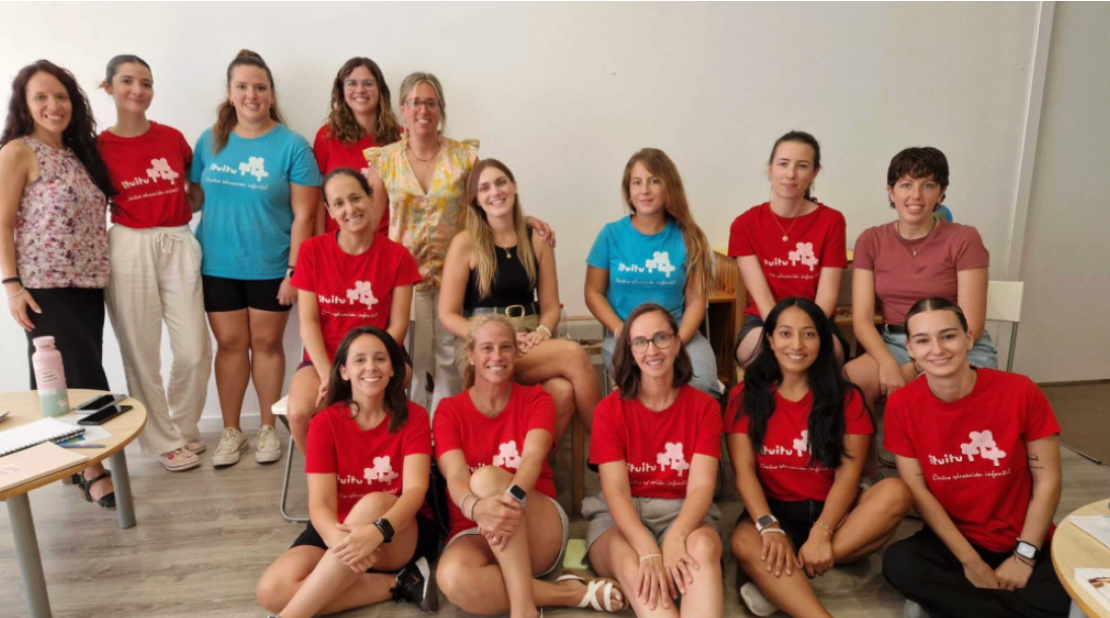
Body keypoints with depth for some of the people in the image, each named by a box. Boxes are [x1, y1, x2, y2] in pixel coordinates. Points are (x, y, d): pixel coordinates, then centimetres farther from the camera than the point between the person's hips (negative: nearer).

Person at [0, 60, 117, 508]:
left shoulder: (79, 153, 14)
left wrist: (102, 272, 10)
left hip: (87, 284, 6)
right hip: (46, 287, -6)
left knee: (81, 373, 10)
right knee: (73, 376, -4)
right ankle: (91, 467, 5)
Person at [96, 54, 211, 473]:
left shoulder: (172, 138, 6)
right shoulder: (99, 147, 0)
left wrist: (183, 210, 4)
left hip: (179, 246, 2)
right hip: (128, 250, -2)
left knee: (195, 350, 1)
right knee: (142, 353, 4)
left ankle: (185, 429, 25)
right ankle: (163, 441, 21)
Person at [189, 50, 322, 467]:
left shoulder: (291, 145, -6)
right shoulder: (210, 141, 5)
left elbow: (303, 214, -9)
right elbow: (195, 198, 11)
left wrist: (295, 269, -13)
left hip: (270, 267, -2)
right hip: (218, 265, 3)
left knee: (267, 343, 8)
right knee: (230, 344, 9)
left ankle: (267, 429, 23)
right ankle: (231, 431, 23)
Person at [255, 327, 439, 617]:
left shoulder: (413, 417, -7)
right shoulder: (325, 422, -5)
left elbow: (415, 489, -21)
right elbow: (320, 503, -14)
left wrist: (378, 531, -42)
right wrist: (338, 539, -39)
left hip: (403, 533, -2)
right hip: (340, 531, 3)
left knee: (373, 503, -37)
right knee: (273, 590, -25)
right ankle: (399, 584, -17)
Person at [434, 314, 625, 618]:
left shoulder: (536, 399, 3)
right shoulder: (448, 410, 3)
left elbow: (532, 457, -17)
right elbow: (455, 477, -15)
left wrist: (512, 498, -41)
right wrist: (476, 507, -40)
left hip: (540, 533, -1)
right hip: (474, 531, 1)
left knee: (486, 476, -32)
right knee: (453, 579, -35)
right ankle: (573, 592, -18)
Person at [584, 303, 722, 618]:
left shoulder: (704, 407, 1)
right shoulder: (609, 409, -2)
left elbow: (701, 486, -11)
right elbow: (616, 491, -12)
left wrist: (674, 539, -32)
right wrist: (649, 550, -31)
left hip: (682, 515, 1)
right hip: (621, 519, -1)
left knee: (702, 548, -35)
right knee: (633, 565, -36)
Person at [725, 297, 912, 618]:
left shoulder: (845, 397, 2)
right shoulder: (746, 396, 0)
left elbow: (848, 473, -8)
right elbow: (744, 471, -7)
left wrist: (821, 533, -24)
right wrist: (769, 527, -25)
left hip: (830, 511, 2)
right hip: (775, 509, -2)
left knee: (896, 492, -28)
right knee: (745, 543, -36)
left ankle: (778, 584, -30)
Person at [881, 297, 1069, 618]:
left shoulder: (1020, 392, -12)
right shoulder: (902, 405, -10)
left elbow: (1047, 480, -6)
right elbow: (917, 490, -9)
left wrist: (1024, 556, -11)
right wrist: (970, 562, -13)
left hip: (1024, 541, -1)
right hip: (953, 538, 1)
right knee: (899, 562, -29)